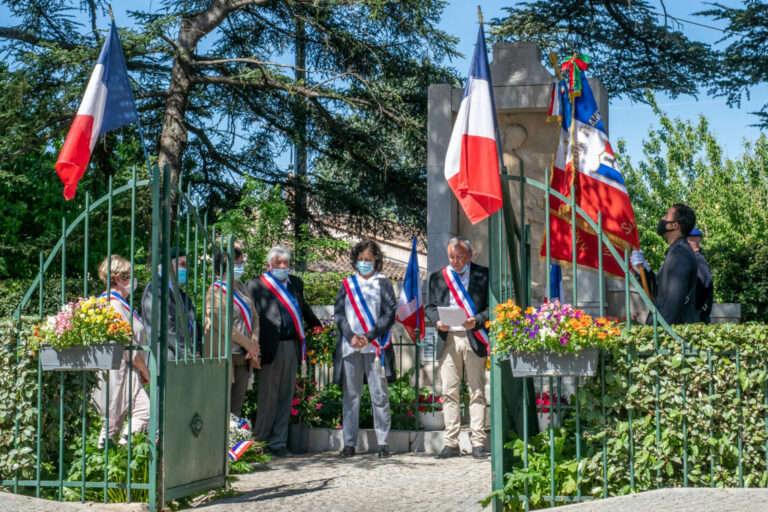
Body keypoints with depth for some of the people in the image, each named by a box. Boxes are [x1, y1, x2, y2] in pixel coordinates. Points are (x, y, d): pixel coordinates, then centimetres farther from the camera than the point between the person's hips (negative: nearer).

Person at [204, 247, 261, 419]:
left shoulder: (241, 288, 15)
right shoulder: (216, 290, -8)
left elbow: (254, 317, 14)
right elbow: (221, 324, -15)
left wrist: (254, 349, 1)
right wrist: (248, 344, -12)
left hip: (243, 356, 7)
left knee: (237, 403, 8)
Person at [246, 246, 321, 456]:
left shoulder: (296, 283, 15)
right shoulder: (256, 285, -2)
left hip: (292, 347, 5)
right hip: (271, 348, -5)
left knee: (285, 397, 9)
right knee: (268, 397, -1)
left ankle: (278, 442, 16)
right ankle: (259, 441, 10)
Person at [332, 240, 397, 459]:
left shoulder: (383, 283, 8)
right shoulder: (347, 284, 15)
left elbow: (390, 314, 1)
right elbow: (338, 313, 8)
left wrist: (369, 337, -9)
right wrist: (351, 336, -8)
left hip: (375, 347, -2)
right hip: (349, 347, 2)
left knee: (379, 395, -4)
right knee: (350, 395, 3)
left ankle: (383, 442, 0)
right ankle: (349, 443, 7)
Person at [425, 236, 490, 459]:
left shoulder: (483, 275, 6)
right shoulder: (438, 277, 14)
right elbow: (429, 306, 14)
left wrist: (476, 321, -14)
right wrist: (437, 321, -6)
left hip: (474, 339, -2)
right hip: (448, 340, 2)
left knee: (477, 392, -1)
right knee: (449, 392, 1)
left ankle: (478, 442, 2)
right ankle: (451, 443, 5)